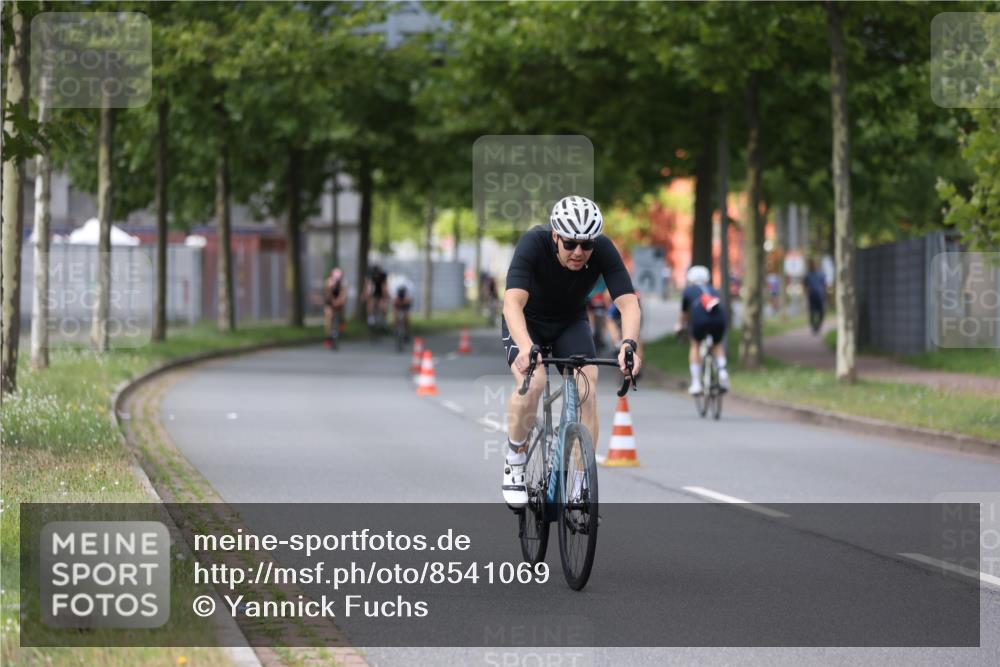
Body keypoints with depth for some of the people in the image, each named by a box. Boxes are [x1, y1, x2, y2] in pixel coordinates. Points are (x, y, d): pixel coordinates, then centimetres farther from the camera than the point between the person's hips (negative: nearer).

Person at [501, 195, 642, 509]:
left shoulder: (603, 250, -27)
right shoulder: (533, 244, -33)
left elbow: (628, 302, -33)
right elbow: (512, 303, -44)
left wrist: (628, 344, -53)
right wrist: (526, 348, -62)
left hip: (571, 323, 2)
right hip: (527, 322, -2)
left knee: (587, 391, -20)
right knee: (532, 383, -29)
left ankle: (581, 487, -11)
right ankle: (515, 460, -4)